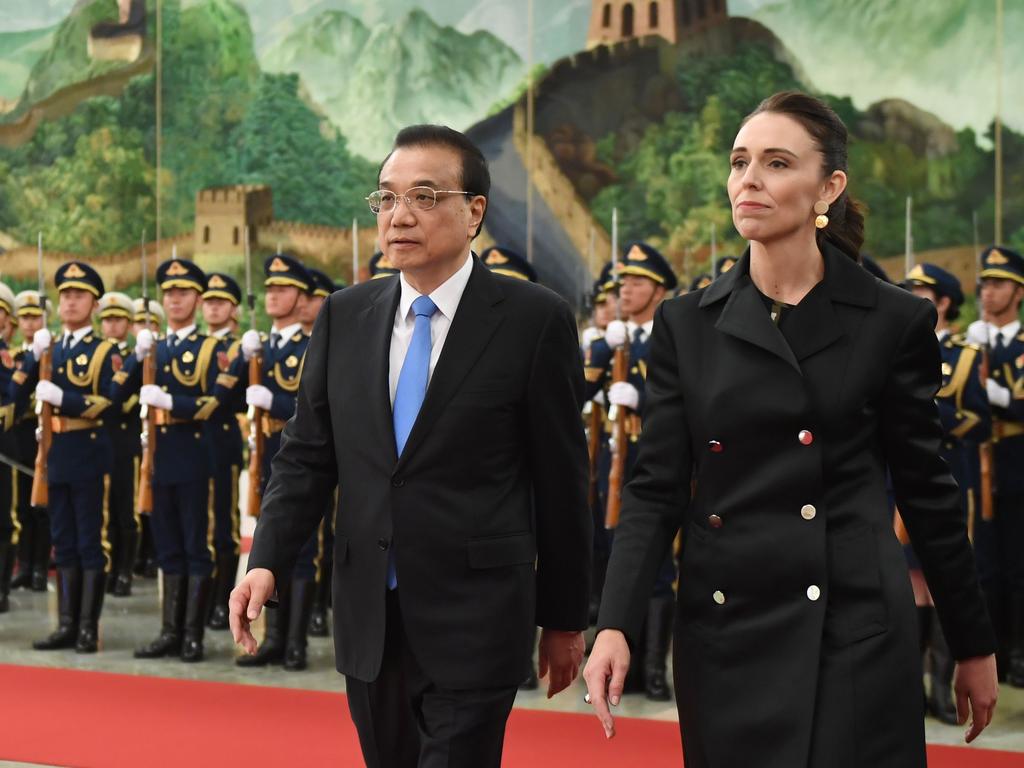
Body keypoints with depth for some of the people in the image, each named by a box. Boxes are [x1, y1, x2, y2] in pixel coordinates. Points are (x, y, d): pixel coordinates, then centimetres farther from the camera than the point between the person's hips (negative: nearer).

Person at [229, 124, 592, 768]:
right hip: (369, 617, 5)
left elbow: (562, 480, -3)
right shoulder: (345, 317, 7)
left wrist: (565, 618, 1)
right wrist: (266, 562, -8)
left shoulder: (534, 320, -7)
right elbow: (307, 455, 7)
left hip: (474, 623, -5)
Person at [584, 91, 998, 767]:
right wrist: (617, 624, -11)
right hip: (723, 635, 3)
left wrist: (974, 646, 7)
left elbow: (928, 490, 4)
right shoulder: (688, 325, 5)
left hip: (853, 633, -2)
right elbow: (656, 489, 2)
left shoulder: (894, 321, -1)